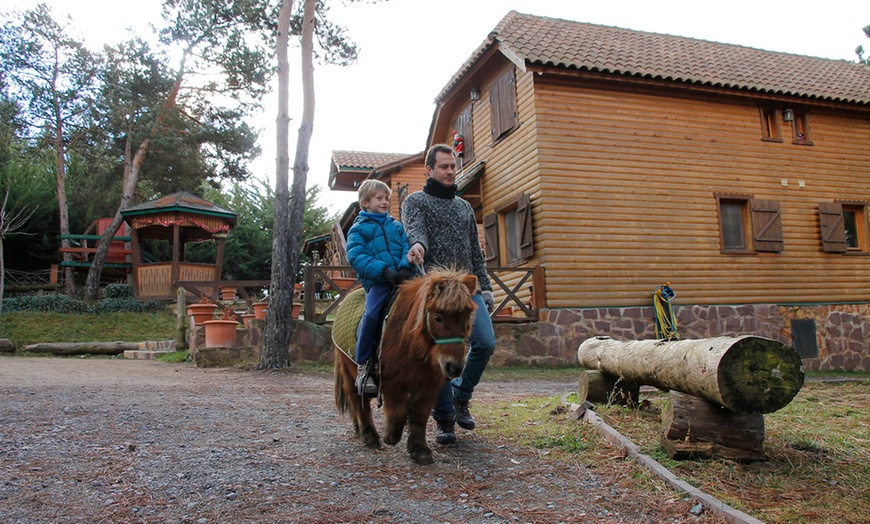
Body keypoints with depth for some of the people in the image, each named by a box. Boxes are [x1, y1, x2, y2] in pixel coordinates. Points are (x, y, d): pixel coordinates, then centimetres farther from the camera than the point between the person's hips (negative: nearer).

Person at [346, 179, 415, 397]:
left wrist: (405, 267, -11)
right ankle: (363, 365, -13)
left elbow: (406, 247, 12)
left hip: (402, 279, 4)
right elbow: (357, 257, -4)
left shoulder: (396, 226, 23)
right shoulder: (358, 228, 10)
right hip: (377, 281, -4)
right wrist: (384, 270, -17)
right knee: (372, 314, -26)